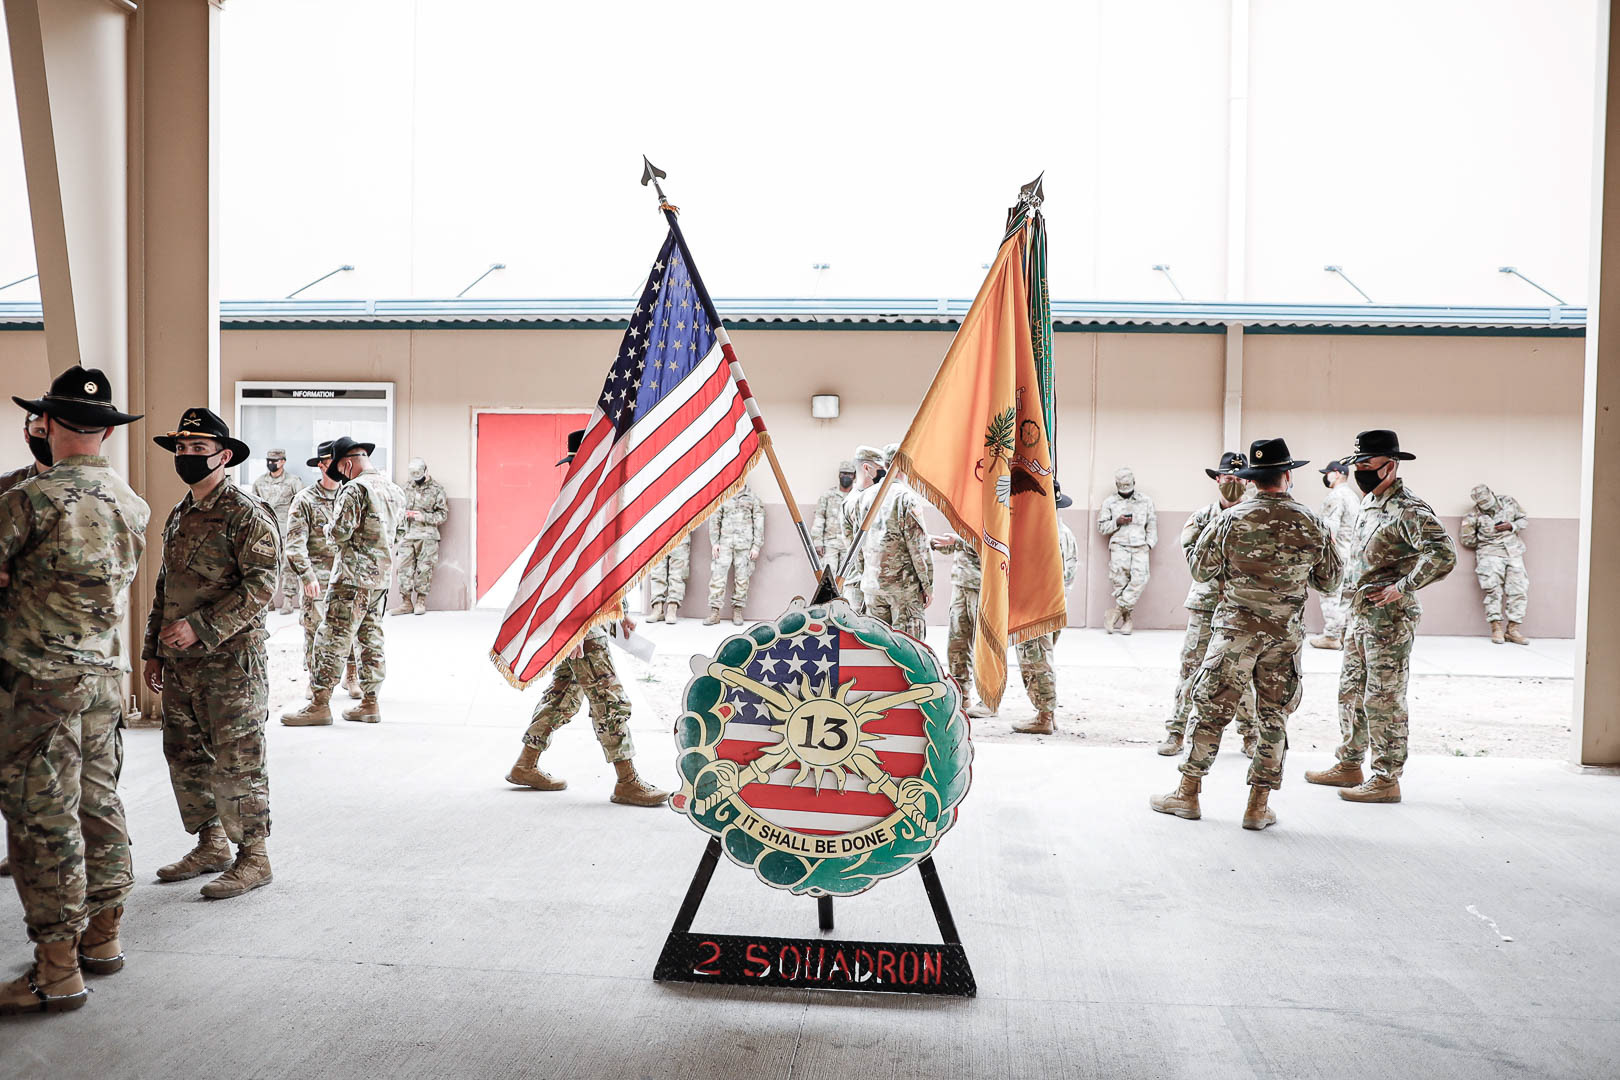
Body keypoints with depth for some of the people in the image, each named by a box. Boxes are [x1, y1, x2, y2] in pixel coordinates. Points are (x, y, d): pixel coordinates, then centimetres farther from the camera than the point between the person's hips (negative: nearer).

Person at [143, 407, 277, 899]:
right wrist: (154, 649, 19)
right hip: (180, 663, 9)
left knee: (237, 761, -3)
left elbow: (260, 587, -18)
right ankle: (211, 845, 29)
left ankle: (253, 858, 8)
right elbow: (165, 586, 22)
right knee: (185, 756, 15)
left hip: (230, 660, -9)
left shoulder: (247, 514, -11)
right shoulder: (179, 515, 16)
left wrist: (200, 627, -23)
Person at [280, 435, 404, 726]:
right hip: (382, 576, 8)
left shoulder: (354, 488, -12)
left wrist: (330, 529, 5)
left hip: (353, 576, -8)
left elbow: (340, 532, -17)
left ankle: (319, 704, -1)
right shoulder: (393, 489, 12)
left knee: (332, 639, -3)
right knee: (371, 639, 12)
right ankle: (370, 703, 15)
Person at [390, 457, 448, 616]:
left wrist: (424, 517, -13)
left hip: (427, 536, -4)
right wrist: (404, 513, 3)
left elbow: (443, 514, -1)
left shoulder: (436, 489, 0)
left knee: (424, 569, -2)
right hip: (408, 535, 4)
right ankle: (406, 602, 6)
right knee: (405, 568, 1)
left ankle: (421, 601, 6)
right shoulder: (407, 487, 14)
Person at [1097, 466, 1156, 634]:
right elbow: (1101, 526, 10)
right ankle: (1126, 618, -6)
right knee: (1120, 582, -17)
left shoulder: (1146, 501, 17)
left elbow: (1152, 525, 16)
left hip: (1140, 547, 1)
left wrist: (1149, 543, 2)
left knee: (1139, 579, -19)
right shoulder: (1109, 502, 13)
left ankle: (1116, 612, -13)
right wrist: (1117, 522, -7)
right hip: (1119, 546, -1)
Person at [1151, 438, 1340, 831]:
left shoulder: (1230, 520, -8)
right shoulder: (1312, 525, 0)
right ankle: (1259, 806, 13)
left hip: (1236, 629, -2)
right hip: (1285, 634, 2)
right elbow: (1329, 581, 9)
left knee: (1212, 710, 6)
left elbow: (1201, 571, 0)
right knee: (1273, 718, 9)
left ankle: (1188, 794, 13)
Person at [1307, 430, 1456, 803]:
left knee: (1383, 700, -3)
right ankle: (1349, 766, 29)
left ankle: (1386, 780, 7)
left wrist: (1402, 588, -23)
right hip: (1359, 614, 10)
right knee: (1351, 692, 17)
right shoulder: (1369, 503, 13)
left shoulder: (1408, 509, -17)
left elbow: (1443, 555, -29)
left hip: (1389, 618, -10)